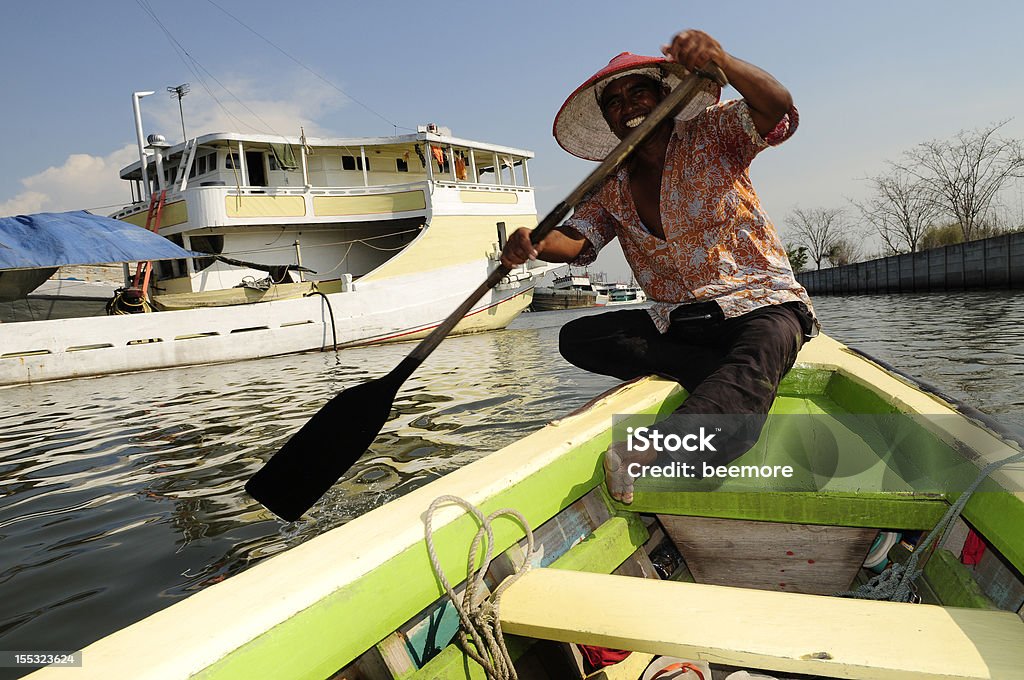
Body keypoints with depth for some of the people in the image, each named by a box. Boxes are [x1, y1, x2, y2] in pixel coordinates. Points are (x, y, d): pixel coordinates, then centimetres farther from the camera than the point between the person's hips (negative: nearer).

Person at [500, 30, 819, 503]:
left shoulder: (709, 134, 1)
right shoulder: (611, 189, 11)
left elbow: (778, 112, -18)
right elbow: (576, 240, -6)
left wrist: (720, 60, -38)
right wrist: (535, 244, -31)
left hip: (761, 305, -4)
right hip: (676, 323, 5)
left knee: (751, 373, -38)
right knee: (576, 338, -16)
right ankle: (730, 381, -24)